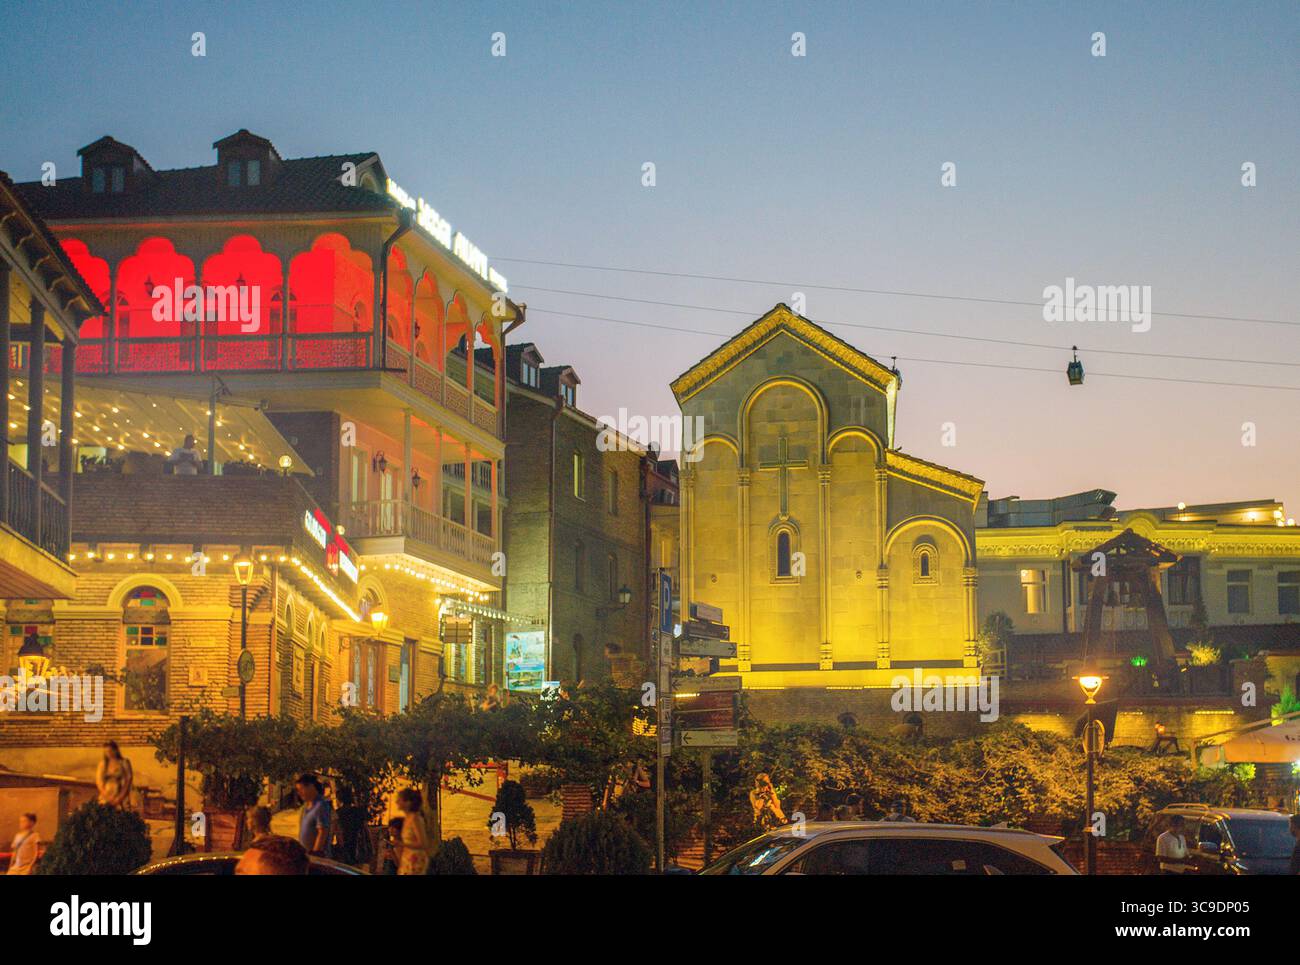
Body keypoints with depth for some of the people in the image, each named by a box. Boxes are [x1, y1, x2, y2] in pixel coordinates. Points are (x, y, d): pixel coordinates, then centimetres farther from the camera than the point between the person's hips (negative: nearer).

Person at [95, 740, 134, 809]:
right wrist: (106, 796, -8)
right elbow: (98, 780, 5)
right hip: (105, 798, 3)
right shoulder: (102, 764, 9)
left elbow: (128, 780, -1)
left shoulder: (124, 763, 1)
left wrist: (119, 798, -9)